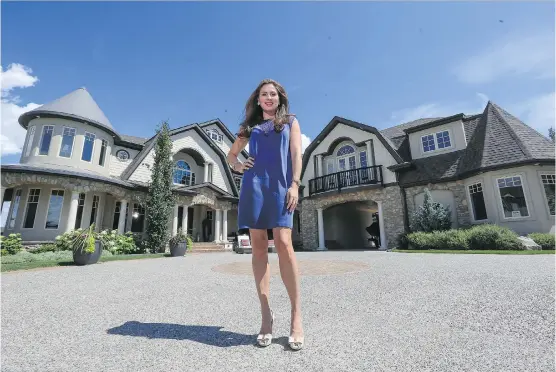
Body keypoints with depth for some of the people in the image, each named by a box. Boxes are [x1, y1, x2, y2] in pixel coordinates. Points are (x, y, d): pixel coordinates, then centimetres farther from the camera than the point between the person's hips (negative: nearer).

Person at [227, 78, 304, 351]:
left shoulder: (290, 121, 19)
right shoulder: (250, 126, 23)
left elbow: (296, 154, 6)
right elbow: (231, 155, 29)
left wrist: (294, 184, -8)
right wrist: (238, 166, 6)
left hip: (280, 185, -2)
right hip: (253, 186, 3)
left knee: (283, 243, -15)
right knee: (258, 246, -3)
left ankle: (296, 315, -6)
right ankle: (266, 314, 4)